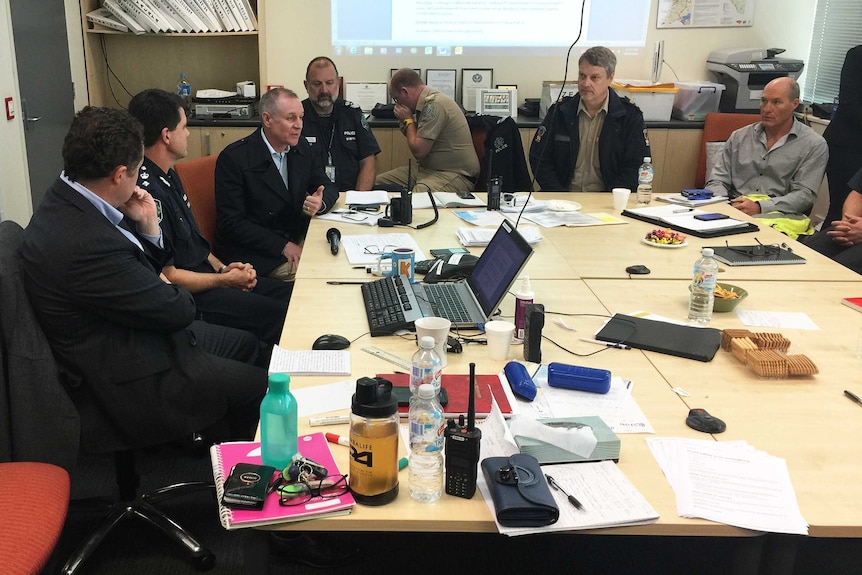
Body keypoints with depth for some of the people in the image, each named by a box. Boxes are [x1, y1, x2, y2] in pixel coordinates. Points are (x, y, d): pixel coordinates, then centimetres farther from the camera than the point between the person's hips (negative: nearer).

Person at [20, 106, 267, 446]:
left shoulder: (69, 200, -2)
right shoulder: (83, 243, -34)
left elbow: (145, 271, 10)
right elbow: (177, 310, -23)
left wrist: (148, 227, -6)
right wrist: (170, 290, -2)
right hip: (131, 383, -10)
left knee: (246, 344, 19)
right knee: (260, 387, -1)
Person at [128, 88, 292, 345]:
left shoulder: (168, 176, 10)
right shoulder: (148, 192, -23)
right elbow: (167, 274, -21)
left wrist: (222, 268, 3)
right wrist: (225, 280, -10)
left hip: (204, 275, 10)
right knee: (280, 315, -19)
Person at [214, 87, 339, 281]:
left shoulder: (301, 147, 6)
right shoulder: (233, 158, -13)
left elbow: (328, 187, 13)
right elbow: (231, 223, -15)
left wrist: (320, 203, -13)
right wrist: (283, 246, -22)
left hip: (298, 240, 7)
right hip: (255, 255, -7)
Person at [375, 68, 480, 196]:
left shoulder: (434, 105, -17)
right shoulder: (428, 101, 14)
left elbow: (418, 151, -18)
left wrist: (408, 120, -4)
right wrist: (404, 123, 6)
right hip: (427, 168, 10)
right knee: (378, 182, 1)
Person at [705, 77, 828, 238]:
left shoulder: (814, 145, 7)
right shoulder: (739, 137, 18)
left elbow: (804, 194, -3)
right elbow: (717, 181, 15)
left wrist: (760, 207, -18)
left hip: (781, 215, -2)